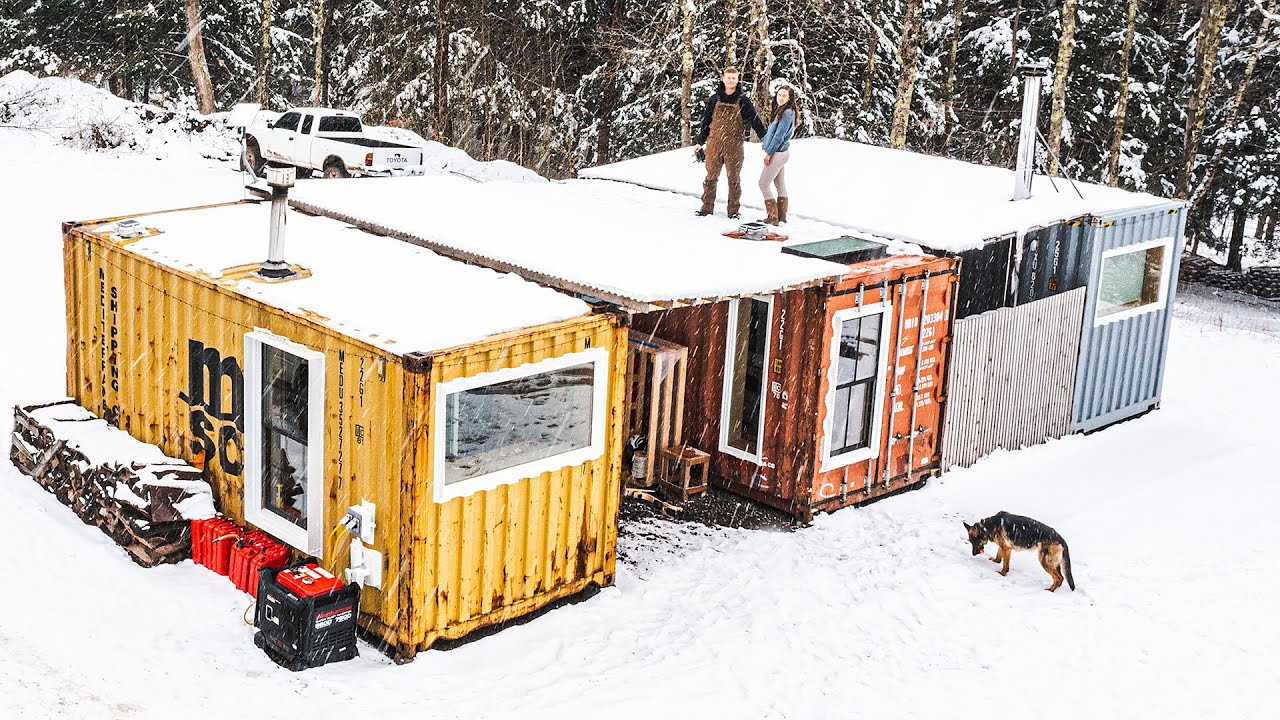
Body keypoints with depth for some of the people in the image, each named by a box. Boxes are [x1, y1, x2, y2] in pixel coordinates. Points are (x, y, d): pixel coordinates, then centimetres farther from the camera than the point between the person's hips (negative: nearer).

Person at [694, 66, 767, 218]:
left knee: (734, 178, 4)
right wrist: (700, 142, 15)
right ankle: (707, 206, 15)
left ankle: (733, 210, 11)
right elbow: (706, 120, 14)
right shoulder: (715, 99, 7)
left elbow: (754, 120, 0)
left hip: (734, 145, -2)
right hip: (714, 143, 2)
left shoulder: (743, 100, 1)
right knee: (711, 176, 6)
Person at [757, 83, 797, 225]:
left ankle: (773, 217, -4)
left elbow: (779, 136, -19)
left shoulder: (787, 113, -18)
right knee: (780, 184, 13)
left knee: (764, 184, -5)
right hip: (781, 152, 10)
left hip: (778, 153, -10)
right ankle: (781, 216, 20)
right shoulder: (780, 111, 11)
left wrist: (769, 153, -16)